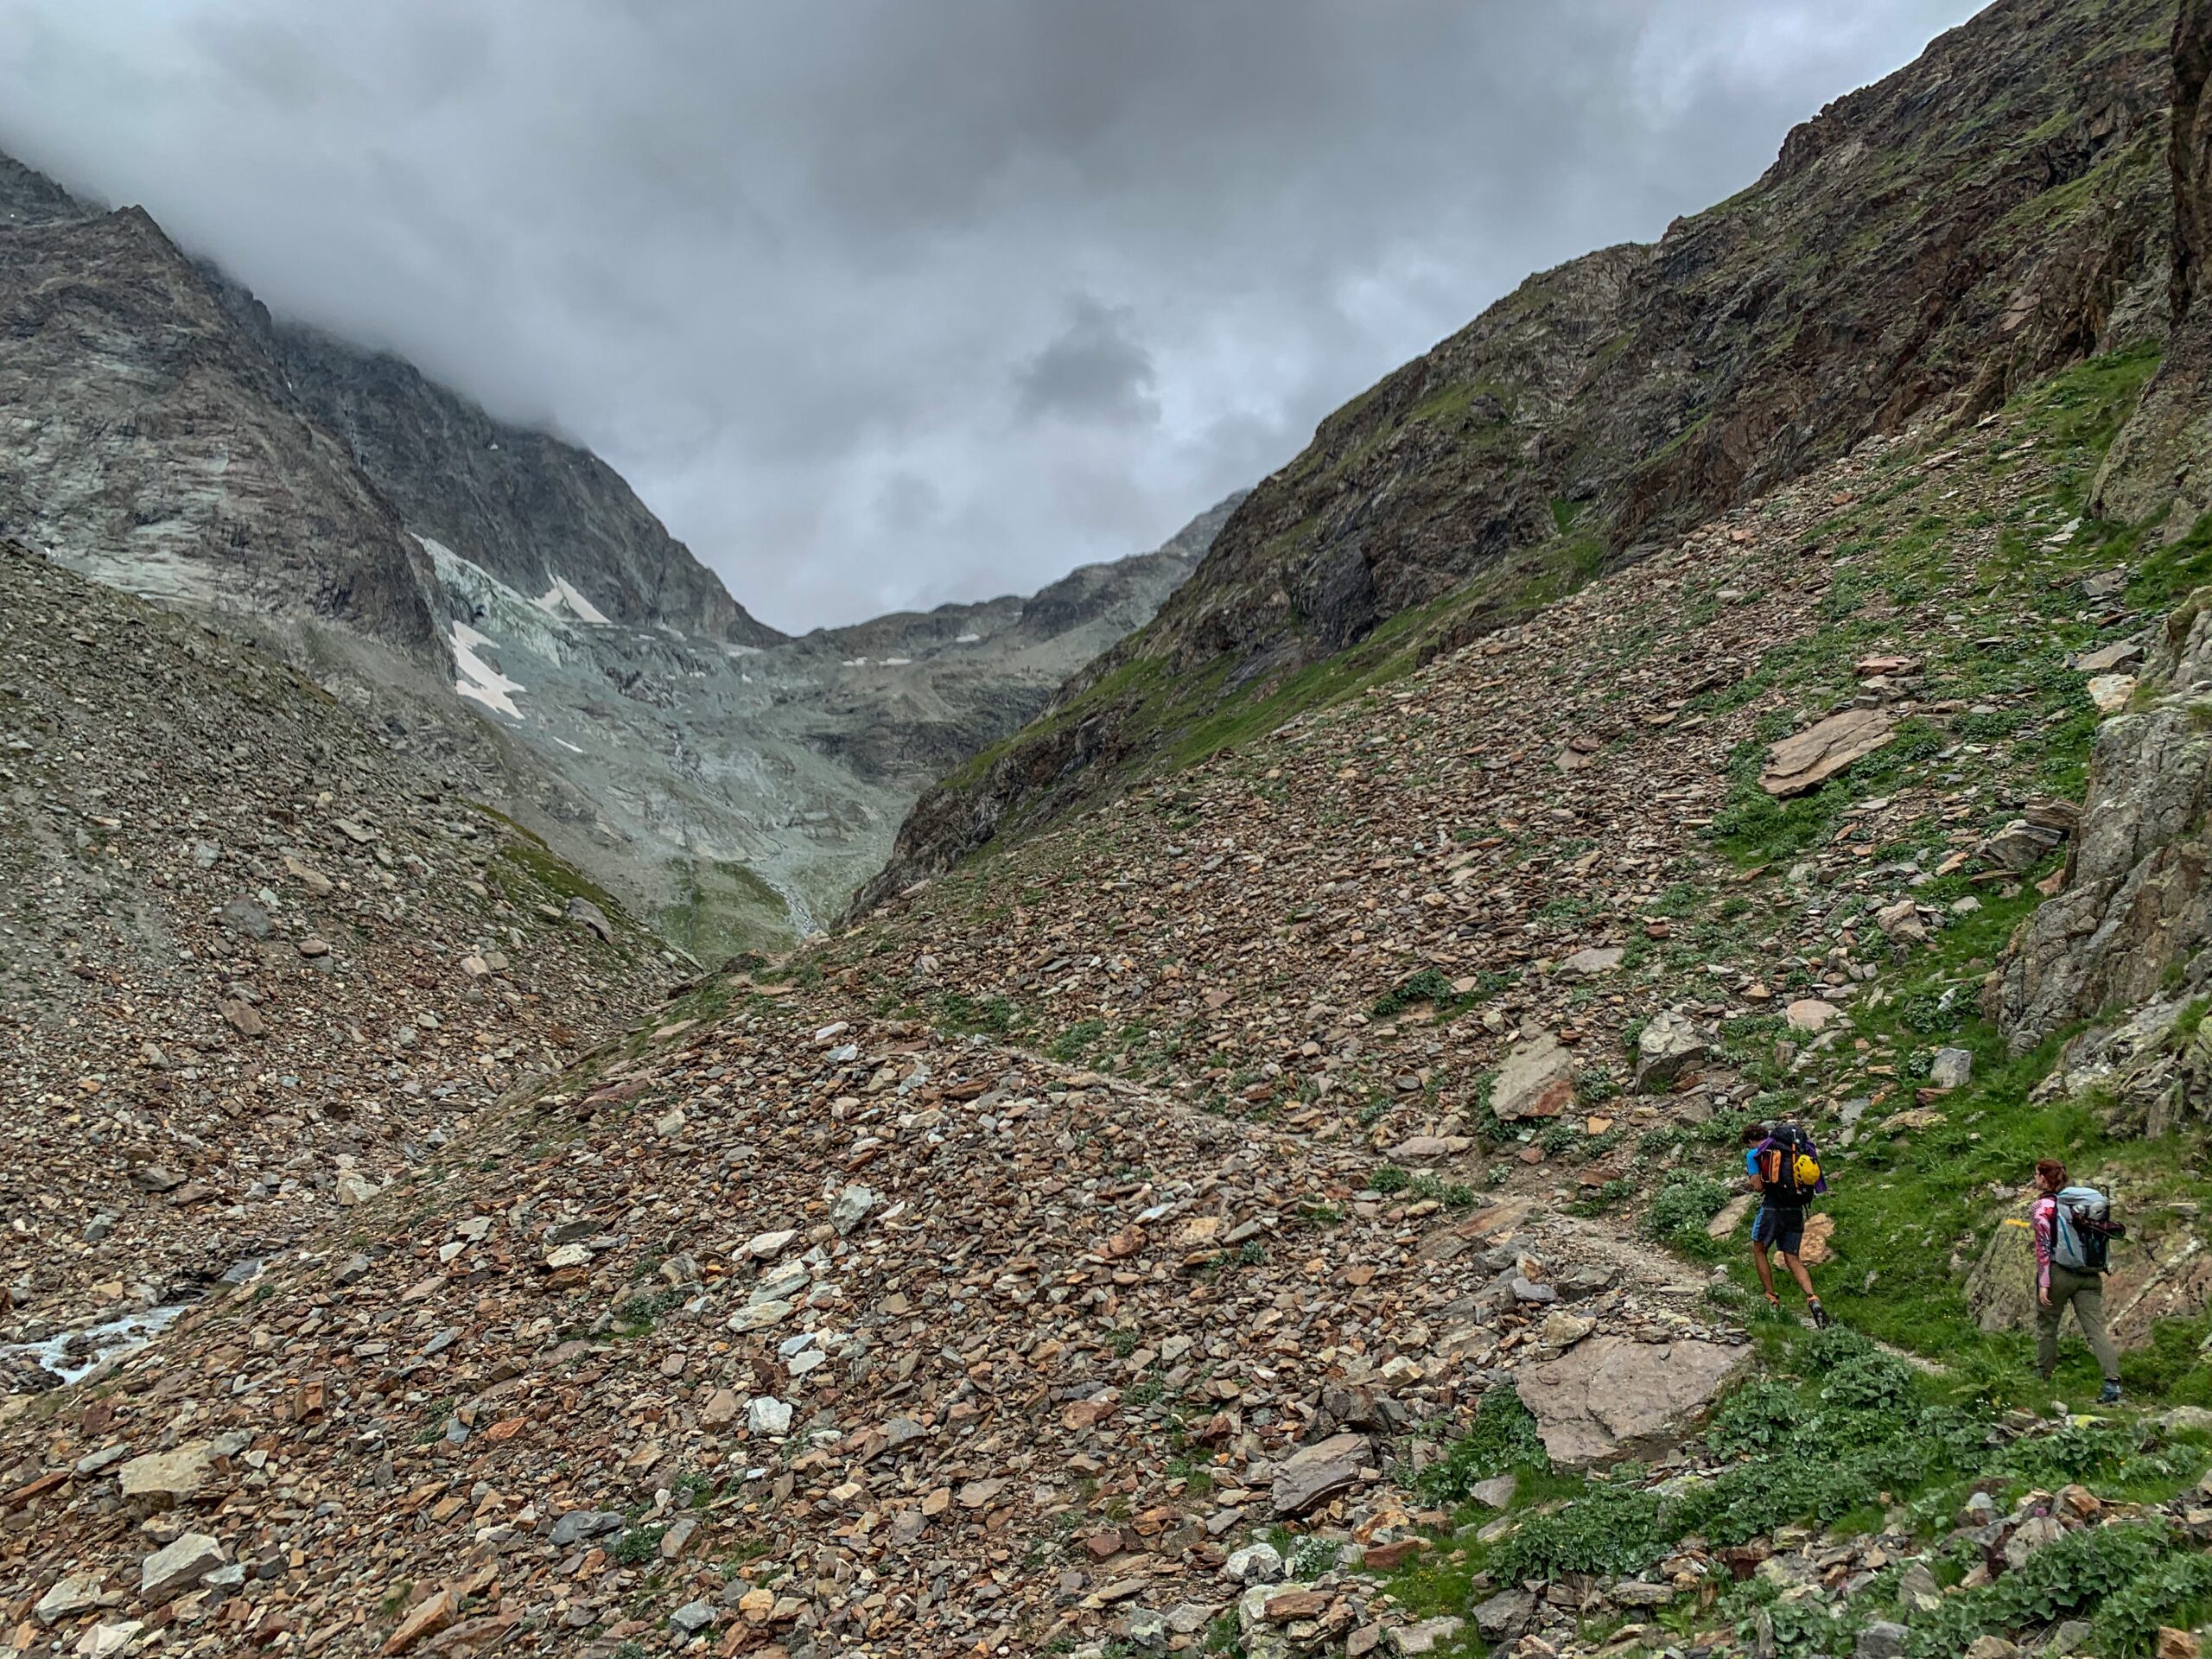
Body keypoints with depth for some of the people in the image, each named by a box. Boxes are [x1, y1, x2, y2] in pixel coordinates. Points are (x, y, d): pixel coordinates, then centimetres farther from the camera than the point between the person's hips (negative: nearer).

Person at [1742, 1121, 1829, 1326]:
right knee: (1793, 1259, 8)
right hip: (1796, 1210, 5)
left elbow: (1758, 1186, -9)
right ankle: (1813, 1299, -14)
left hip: (1772, 1208, -5)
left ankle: (1772, 1300, 15)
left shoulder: (1754, 1154, 0)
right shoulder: (1793, 1150, 17)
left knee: (1759, 1251, 18)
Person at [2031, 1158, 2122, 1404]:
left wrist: (2044, 1283, -12)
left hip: (2059, 1273, -5)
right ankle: (2113, 1382, -17)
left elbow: (2044, 1247, -12)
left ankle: (2043, 1377, 18)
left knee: (2046, 1326, 11)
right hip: (2089, 1274, 5)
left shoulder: (2041, 1207, -6)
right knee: (2096, 1330, -3)